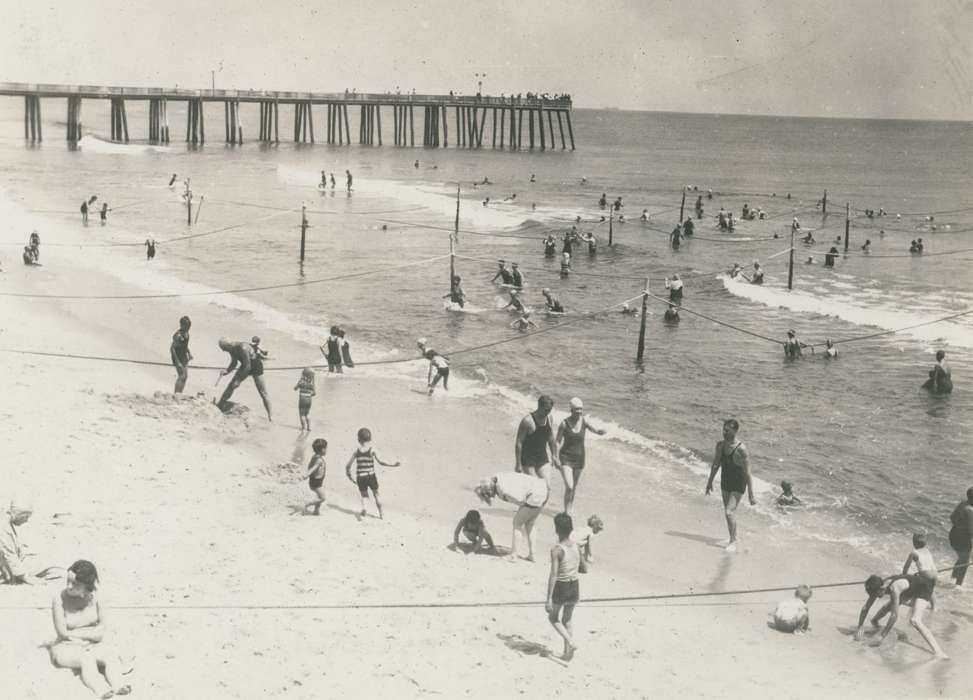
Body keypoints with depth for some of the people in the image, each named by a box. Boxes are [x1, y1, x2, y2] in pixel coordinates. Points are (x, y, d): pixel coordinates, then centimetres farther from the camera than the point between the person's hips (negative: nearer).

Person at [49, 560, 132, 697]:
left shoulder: (94, 595, -3)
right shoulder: (60, 598, -14)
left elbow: (103, 627, 7)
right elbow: (63, 633, -14)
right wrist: (92, 632, -9)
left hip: (92, 646, 4)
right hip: (67, 648, -4)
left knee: (112, 656, -26)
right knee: (87, 659, -35)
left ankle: (118, 685, -51)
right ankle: (101, 690, -59)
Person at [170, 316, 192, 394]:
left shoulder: (186, 333, 1)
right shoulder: (178, 335, -25)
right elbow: (172, 348, -26)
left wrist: (189, 353, 11)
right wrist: (177, 362, -28)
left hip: (184, 356, 9)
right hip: (178, 357, -9)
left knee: (185, 376, 12)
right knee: (181, 376, -8)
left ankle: (180, 393, 23)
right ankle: (175, 394, 2)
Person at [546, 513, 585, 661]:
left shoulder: (556, 550, -19)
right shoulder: (577, 547, -2)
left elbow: (553, 575, -22)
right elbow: (585, 568, 9)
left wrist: (548, 599, -19)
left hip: (560, 589, -5)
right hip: (575, 588, 5)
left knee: (553, 618, 18)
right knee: (567, 620, 23)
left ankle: (571, 643, -1)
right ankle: (567, 652, 25)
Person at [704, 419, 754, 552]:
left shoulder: (741, 449, -24)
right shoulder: (720, 445, -4)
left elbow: (748, 473, -22)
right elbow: (716, 464, 11)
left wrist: (751, 495, -21)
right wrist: (710, 481, 18)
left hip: (738, 486, -7)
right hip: (725, 484, 7)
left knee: (729, 512, -17)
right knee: (729, 512, 17)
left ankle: (732, 542, -4)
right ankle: (734, 537, 36)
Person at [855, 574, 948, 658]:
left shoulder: (894, 589, -38)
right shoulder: (879, 587, -14)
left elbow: (895, 616, -37)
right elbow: (865, 608, -4)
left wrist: (883, 635, -31)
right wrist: (860, 626, -10)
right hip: (909, 592, 9)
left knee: (914, 620, -29)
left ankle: (938, 651, -34)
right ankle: (875, 621, 54)